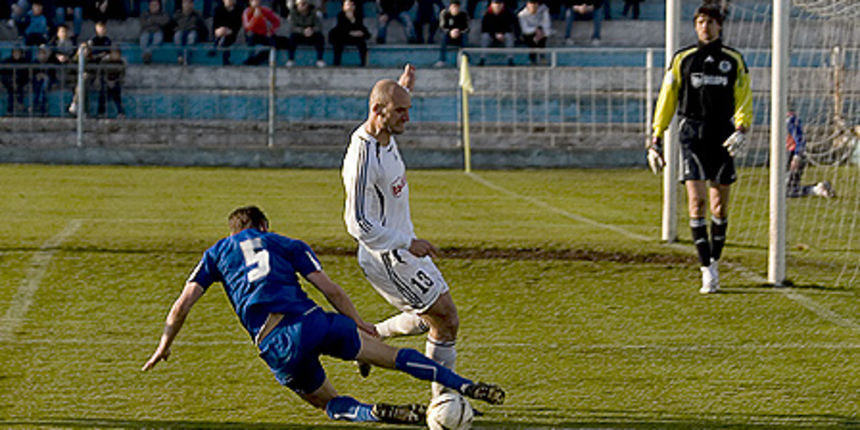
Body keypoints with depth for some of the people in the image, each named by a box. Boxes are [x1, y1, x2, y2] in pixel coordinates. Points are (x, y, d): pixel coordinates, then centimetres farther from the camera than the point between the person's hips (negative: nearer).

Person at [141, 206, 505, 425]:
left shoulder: (217, 253, 23)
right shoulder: (286, 245, 21)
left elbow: (182, 305, 16)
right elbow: (331, 290, 13)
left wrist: (165, 345, 28)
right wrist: (359, 324, 24)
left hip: (275, 346, 0)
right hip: (311, 320, 0)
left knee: (327, 402, 17)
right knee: (390, 355, 11)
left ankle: (374, 413, -15)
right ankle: (465, 387, 0)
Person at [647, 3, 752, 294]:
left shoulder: (733, 60, 8)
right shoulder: (682, 60, 7)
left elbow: (744, 99, 7)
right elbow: (667, 99, 11)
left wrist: (741, 129, -10)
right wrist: (656, 139, 7)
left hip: (722, 137, 1)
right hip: (693, 134, -1)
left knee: (720, 207, 3)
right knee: (696, 201, -13)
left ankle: (714, 261, 22)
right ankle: (707, 270, -14)